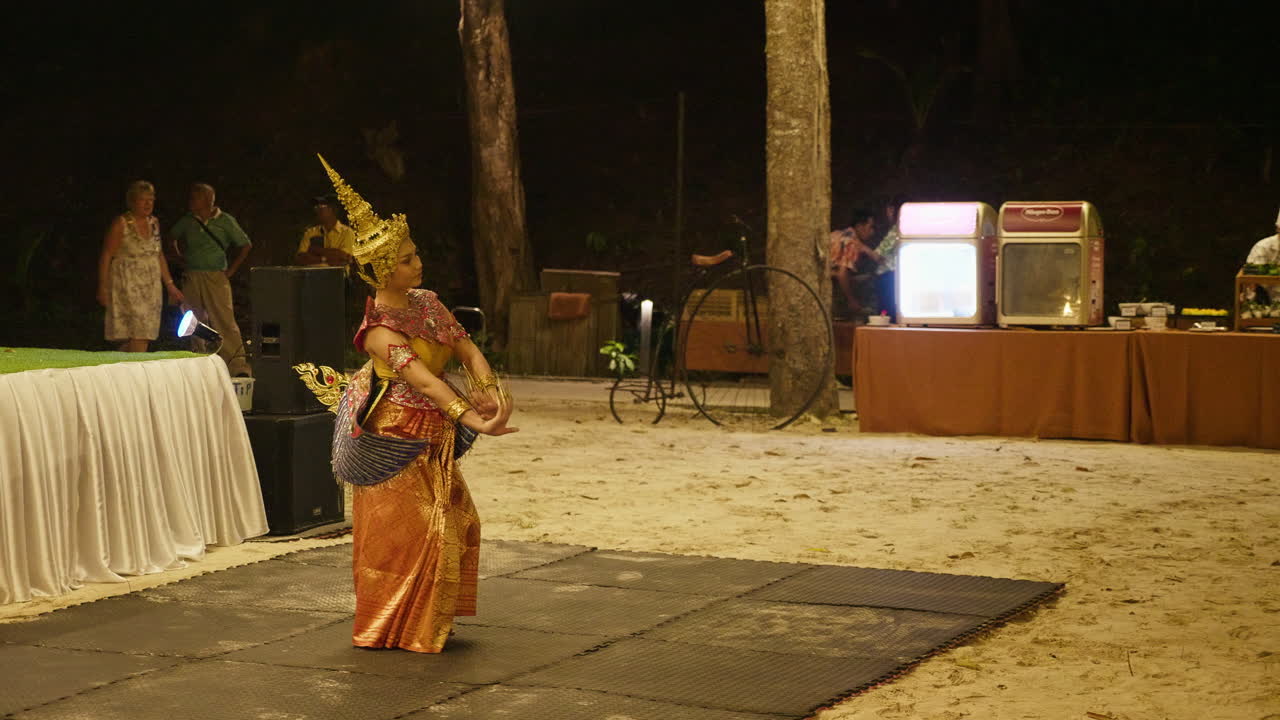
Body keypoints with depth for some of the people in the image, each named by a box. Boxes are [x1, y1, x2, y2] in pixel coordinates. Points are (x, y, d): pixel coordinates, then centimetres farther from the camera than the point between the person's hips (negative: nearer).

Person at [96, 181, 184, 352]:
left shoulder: (154, 223, 13)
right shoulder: (121, 224, -6)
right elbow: (106, 256, -7)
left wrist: (170, 285, 17)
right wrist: (103, 288, -12)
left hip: (151, 288, 7)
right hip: (127, 286, -7)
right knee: (139, 337, -15)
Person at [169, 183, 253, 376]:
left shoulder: (225, 221, -1)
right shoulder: (187, 221, 9)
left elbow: (245, 245, 4)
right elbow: (174, 237, 28)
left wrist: (231, 270, 0)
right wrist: (185, 257, 16)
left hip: (216, 277, -4)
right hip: (192, 278, 4)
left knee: (225, 322, -12)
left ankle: (238, 366, -14)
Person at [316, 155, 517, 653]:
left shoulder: (428, 304, 3)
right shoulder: (379, 328, -21)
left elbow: (467, 349, -4)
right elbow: (421, 378, -34)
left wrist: (489, 389, -24)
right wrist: (469, 415, -47)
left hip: (431, 437, 8)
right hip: (392, 441, -8)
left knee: (454, 523, 11)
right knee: (400, 532, -1)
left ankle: (429, 622, 26)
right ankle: (390, 629, 15)